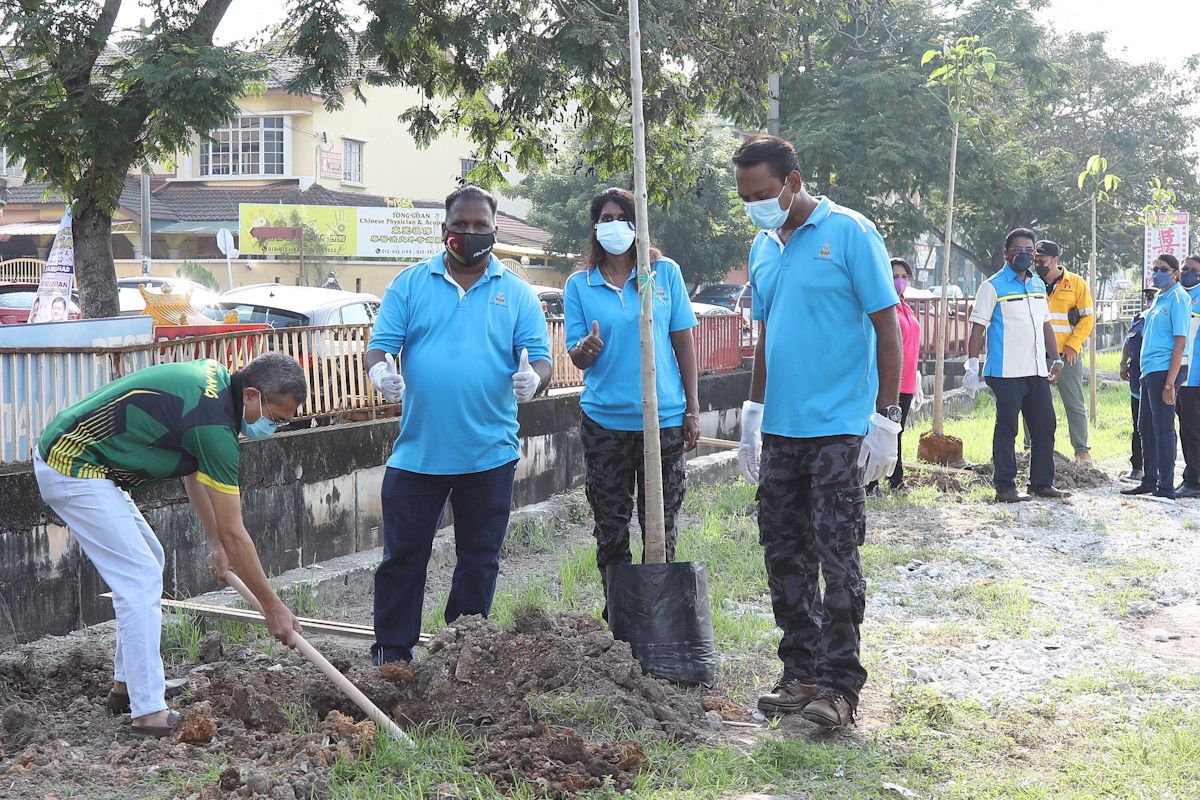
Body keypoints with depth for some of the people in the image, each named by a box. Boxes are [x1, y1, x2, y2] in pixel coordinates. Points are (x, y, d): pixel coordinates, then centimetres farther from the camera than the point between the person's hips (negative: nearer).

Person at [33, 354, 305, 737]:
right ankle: (149, 712, -11)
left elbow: (194, 469, 18)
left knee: (148, 561, 19)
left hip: (63, 456, 11)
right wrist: (273, 607, -10)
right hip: (74, 471, -11)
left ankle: (127, 682, 26)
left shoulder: (214, 378, 4)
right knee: (140, 578, -12)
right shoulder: (214, 424, -23)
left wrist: (217, 546, 19)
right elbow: (233, 531, -18)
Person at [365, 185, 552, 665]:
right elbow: (380, 344, 0)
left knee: (479, 562, 10)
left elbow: (540, 357, 0)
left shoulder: (516, 293, 6)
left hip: (489, 456, 1)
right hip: (417, 452, -1)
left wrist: (532, 378, -24)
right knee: (402, 558, 4)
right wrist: (380, 370, -23)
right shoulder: (411, 284, 5)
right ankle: (392, 654, 16)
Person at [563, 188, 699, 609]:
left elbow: (683, 342, 6)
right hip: (605, 420, 1)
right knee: (610, 530, 5)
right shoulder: (579, 285, 3)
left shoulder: (665, 272, 2)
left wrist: (692, 409, 3)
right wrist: (586, 348, -22)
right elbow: (576, 357, 3)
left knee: (660, 527, 6)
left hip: (665, 416, 0)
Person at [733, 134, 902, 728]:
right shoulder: (763, 247, 12)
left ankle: (839, 683, 5)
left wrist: (885, 418, -13)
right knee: (785, 556, 10)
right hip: (780, 429, 7)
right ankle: (802, 673, 21)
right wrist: (753, 416, 17)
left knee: (837, 557, -3)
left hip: (838, 430, -7)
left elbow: (888, 329, -9)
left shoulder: (848, 233, -8)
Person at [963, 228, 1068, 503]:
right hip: (1006, 373, -7)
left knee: (1045, 426, 8)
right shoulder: (993, 287, -4)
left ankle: (1042, 483, 18)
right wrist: (972, 365, -12)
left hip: (1037, 371, 7)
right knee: (1006, 429, -2)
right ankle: (1004, 487, 4)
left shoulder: (1038, 285, 16)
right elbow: (978, 327, -6)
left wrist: (1056, 359, 17)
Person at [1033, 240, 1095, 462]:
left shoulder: (1076, 284, 1)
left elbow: (1088, 318, 0)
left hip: (1067, 355, -3)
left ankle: (1082, 450, 12)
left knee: (1075, 404, 4)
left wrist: (1073, 345, -10)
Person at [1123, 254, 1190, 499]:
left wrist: (1170, 383, -21)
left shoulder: (1178, 298, -10)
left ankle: (1166, 488, -1)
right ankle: (1149, 482, 25)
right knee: (1146, 427, 14)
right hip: (1149, 370, 9)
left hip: (1164, 370, -9)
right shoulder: (1158, 298, 16)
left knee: (1163, 428, -6)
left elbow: (1180, 342, -16)